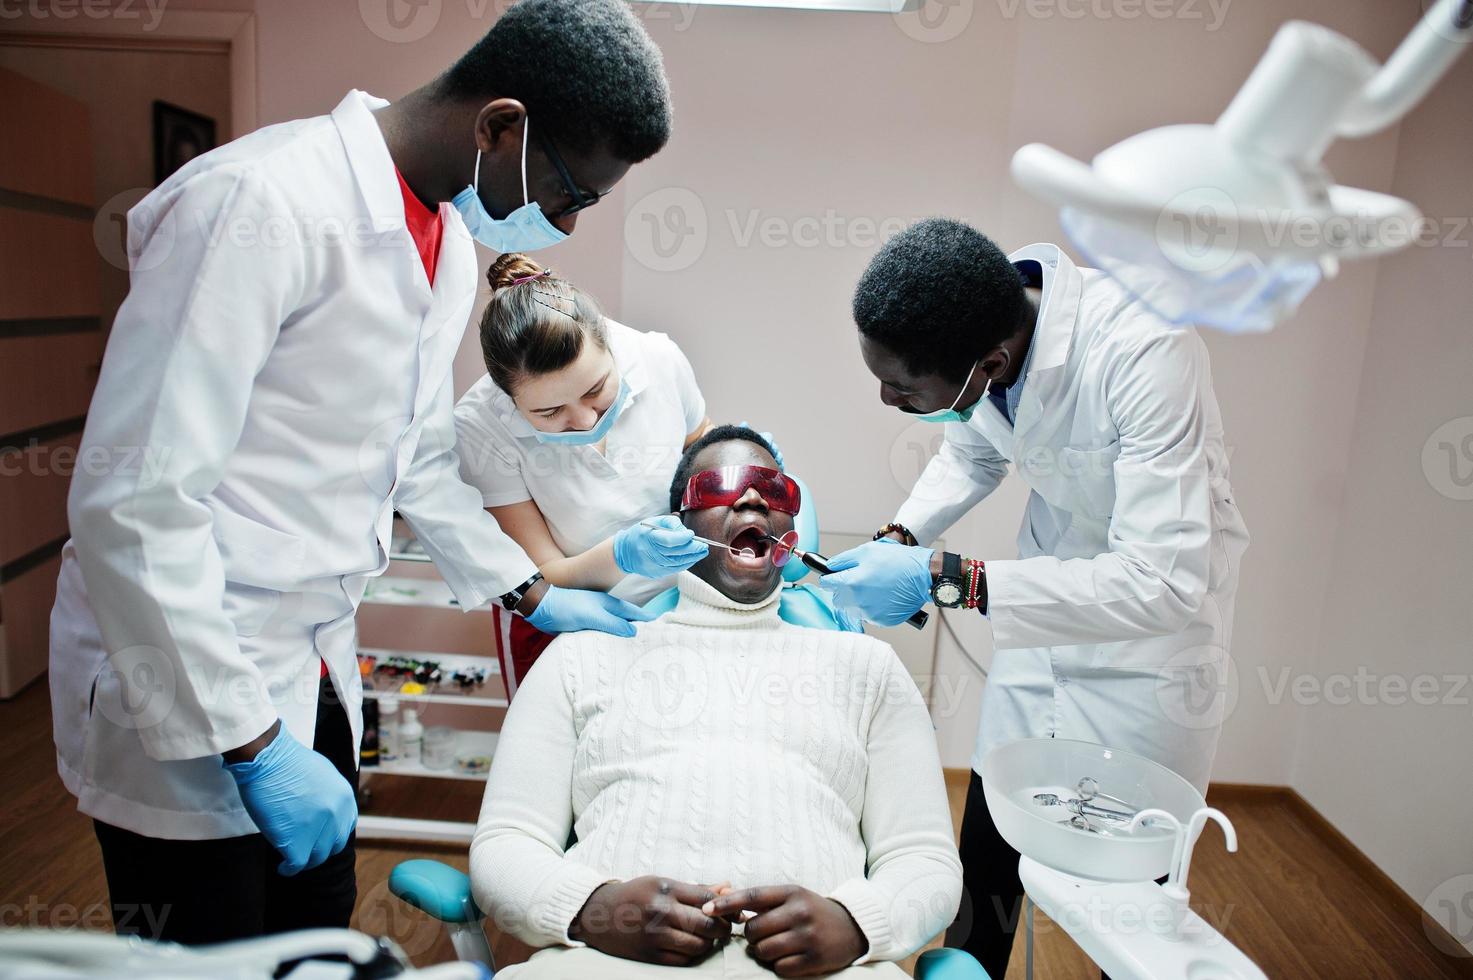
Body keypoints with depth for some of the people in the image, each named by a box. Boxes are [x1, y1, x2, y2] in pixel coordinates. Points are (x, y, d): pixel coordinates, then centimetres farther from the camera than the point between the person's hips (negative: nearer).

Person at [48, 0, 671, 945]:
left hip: (311, 669, 8)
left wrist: (531, 592, 17)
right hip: (179, 695, -7)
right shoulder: (263, 201, -22)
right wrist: (253, 744, -21)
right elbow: (131, 500, -24)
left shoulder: (453, 244, 6)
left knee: (321, 934, 20)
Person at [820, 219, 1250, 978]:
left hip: (1162, 593, -5)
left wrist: (942, 579, -36)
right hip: (1054, 578, 5)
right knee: (989, 841, 7)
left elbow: (1164, 583, -36)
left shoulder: (1143, 348, -34)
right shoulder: (967, 329, -15)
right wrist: (901, 538, -10)